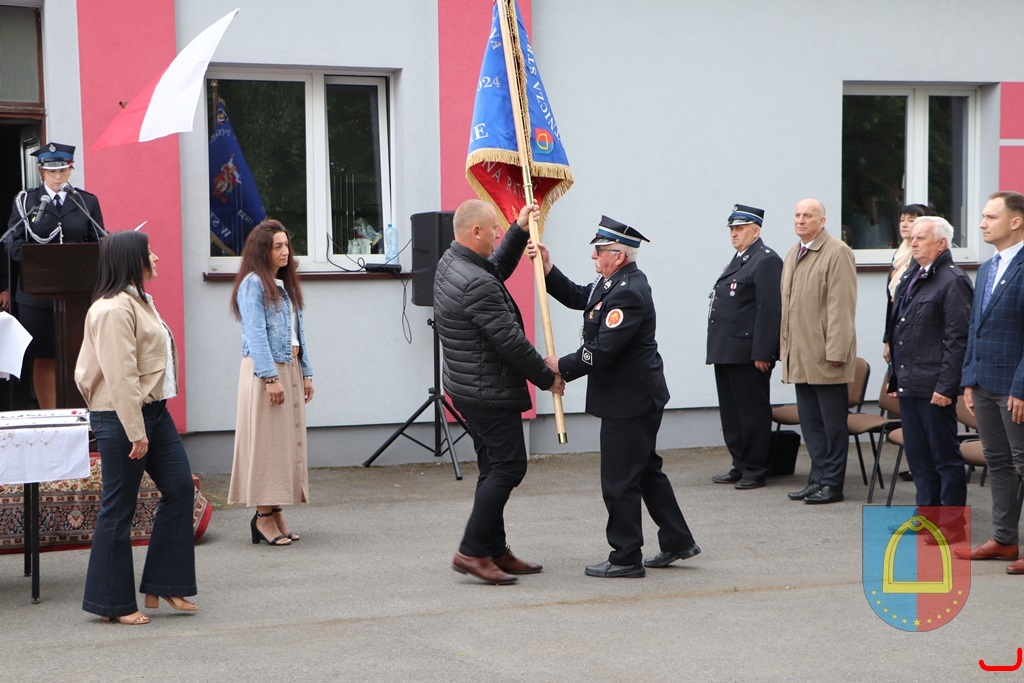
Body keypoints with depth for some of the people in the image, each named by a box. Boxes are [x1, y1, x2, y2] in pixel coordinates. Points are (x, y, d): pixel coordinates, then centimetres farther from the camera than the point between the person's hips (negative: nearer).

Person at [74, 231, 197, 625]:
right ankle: (113, 604, 8)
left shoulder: (139, 302, 16)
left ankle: (161, 585, 16)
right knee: (119, 508, -1)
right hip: (122, 417, -10)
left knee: (180, 489, 8)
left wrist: (148, 424, 19)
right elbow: (120, 375, -22)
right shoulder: (113, 309, -17)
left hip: (154, 411, 10)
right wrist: (135, 431, -22)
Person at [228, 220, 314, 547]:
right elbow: (255, 334, -15)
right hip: (264, 371, -8)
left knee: (289, 440, 7)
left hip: (290, 369, 8)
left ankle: (276, 512, 11)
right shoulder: (252, 284, -9)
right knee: (267, 442, -6)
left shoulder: (285, 285, 17)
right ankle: (264, 516, -3)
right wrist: (271, 377, -20)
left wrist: (305, 373, 12)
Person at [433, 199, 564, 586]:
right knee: (508, 466, -8)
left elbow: (498, 268, 30)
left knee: (496, 469, 14)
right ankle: (472, 551, -8)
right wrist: (548, 378, -9)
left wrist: (519, 231, 23)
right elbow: (510, 341, -20)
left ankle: (495, 552, 18)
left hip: (469, 388, 11)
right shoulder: (476, 285, -24)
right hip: (489, 393, -11)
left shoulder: (450, 263, 8)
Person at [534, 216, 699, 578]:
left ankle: (625, 558, 7)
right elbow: (577, 297, 19)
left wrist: (561, 366, -14)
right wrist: (548, 269, 7)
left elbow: (602, 352, -26)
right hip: (635, 397, 11)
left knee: (619, 480, -2)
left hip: (630, 400, -11)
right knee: (645, 470, 19)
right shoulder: (614, 282, 8)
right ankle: (677, 542, 27)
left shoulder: (628, 293, -24)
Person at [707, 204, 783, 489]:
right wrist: (718, 348, 18)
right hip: (727, 352, 10)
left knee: (752, 413, -1)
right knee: (731, 413, 13)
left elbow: (769, 310, -17)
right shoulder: (738, 261, 20)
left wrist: (762, 353, -21)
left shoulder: (766, 260, -10)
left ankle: (756, 470, 5)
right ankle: (740, 467, 20)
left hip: (748, 353, -10)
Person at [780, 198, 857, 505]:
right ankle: (818, 478, 18)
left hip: (825, 355, -8)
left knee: (833, 424, 0)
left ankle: (832, 483, 5)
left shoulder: (837, 253, -9)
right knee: (810, 422, 11)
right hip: (799, 357, 8)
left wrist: (835, 351, -19)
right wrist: (785, 345, 15)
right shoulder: (792, 255, 16)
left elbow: (842, 306, -15)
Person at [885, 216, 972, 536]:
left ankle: (953, 522, 6)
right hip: (908, 385, 9)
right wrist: (896, 376, 17)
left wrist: (945, 387, -19)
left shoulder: (953, 281, -13)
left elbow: (958, 340, -16)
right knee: (918, 455, 15)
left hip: (933, 388, -9)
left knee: (945, 455, 0)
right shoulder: (911, 277, 15)